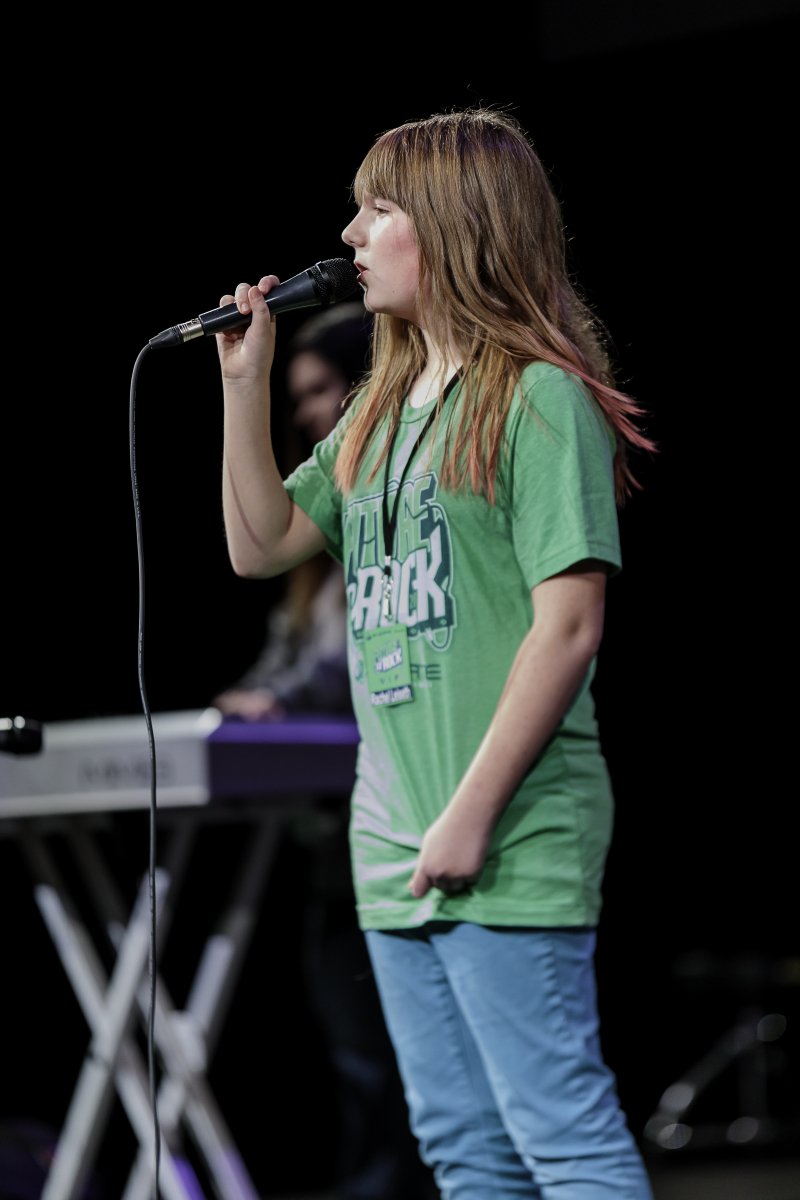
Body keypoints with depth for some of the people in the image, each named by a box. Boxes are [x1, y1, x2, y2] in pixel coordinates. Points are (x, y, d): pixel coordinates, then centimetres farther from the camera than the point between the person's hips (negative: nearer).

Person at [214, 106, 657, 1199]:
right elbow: (262, 545, 20)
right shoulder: (383, 405, 15)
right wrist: (245, 385, 9)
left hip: (512, 846, -8)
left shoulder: (539, 399, -10)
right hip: (395, 844, 8)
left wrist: (474, 813, -18)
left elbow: (570, 624, -16)